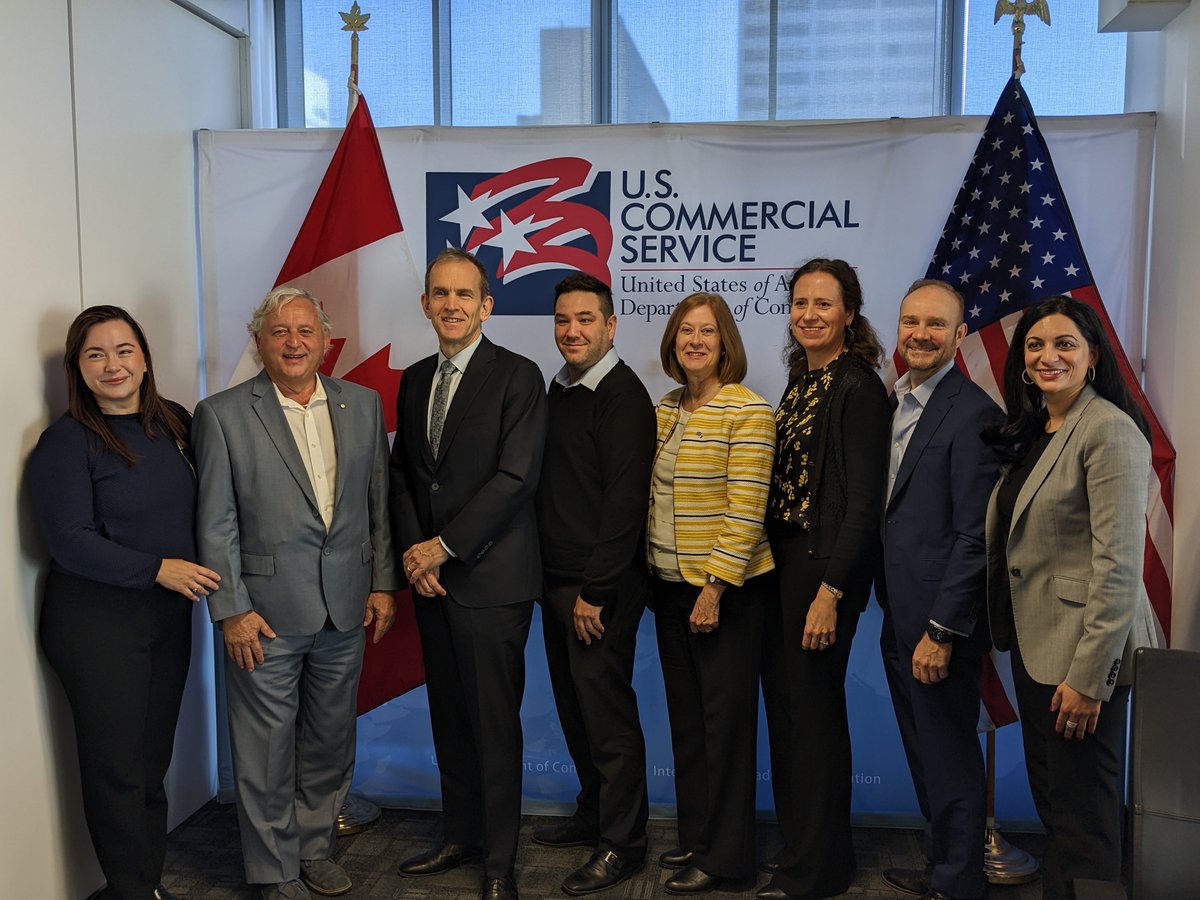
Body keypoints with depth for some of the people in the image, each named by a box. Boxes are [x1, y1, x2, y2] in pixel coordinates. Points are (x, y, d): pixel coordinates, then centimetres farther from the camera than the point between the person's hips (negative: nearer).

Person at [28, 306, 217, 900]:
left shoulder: (174, 423, 5)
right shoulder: (65, 442, -11)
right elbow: (70, 542, -16)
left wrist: (199, 570, 3)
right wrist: (158, 568, -19)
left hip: (170, 615, 5)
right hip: (97, 623, -5)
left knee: (154, 758, 13)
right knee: (116, 766, 4)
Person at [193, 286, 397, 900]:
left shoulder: (363, 405, 6)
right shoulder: (222, 415, -5)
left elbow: (379, 501, 9)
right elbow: (216, 524, -6)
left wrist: (383, 583, 5)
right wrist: (231, 609, -9)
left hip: (345, 610, 4)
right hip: (265, 612, -3)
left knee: (330, 740, 16)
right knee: (267, 748, 7)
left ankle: (315, 848, 35)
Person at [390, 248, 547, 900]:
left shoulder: (517, 377, -8)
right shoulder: (414, 380, 12)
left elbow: (515, 477, -15)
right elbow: (401, 473, 13)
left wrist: (444, 546, -14)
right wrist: (412, 550, -3)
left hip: (491, 577, -6)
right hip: (430, 577, 6)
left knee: (495, 722, 2)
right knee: (447, 717, 15)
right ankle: (459, 835, 31)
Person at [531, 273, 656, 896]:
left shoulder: (624, 395, -13)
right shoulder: (559, 389, 12)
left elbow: (624, 500, -18)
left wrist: (594, 591, -19)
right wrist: (555, 580, 11)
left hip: (601, 588, -8)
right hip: (557, 581, 8)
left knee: (606, 712, 1)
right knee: (574, 707, 17)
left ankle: (622, 844, 14)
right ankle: (593, 814, 33)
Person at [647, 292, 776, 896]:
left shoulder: (747, 411, -12)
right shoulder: (665, 411, 9)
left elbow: (746, 509, -17)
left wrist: (715, 588, -19)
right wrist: (654, 574, 8)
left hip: (725, 589, -7)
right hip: (669, 585, 7)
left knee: (725, 717, 3)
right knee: (685, 715, 15)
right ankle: (695, 837, 29)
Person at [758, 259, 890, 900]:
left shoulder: (857, 388, -13)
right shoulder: (799, 381, 13)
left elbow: (863, 499, -18)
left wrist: (830, 590, -21)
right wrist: (781, 568, 9)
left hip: (825, 566, -9)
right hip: (783, 559, 9)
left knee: (813, 707, 1)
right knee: (783, 700, 15)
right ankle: (799, 843, 32)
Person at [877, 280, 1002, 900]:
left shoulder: (972, 413, -15)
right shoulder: (894, 402, 11)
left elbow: (974, 536, -18)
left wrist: (942, 630, -18)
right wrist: (893, 607, 10)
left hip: (940, 619, -8)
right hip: (899, 615, 8)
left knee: (948, 755, 5)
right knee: (923, 752, 18)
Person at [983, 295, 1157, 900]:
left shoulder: (1108, 430, -14)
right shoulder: (1031, 432, 12)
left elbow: (1118, 563, -19)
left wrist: (1088, 675, -20)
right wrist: (1010, 636, 9)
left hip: (1081, 653, -8)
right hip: (1033, 644, 8)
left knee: (1082, 812, 3)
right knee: (1050, 798, 18)